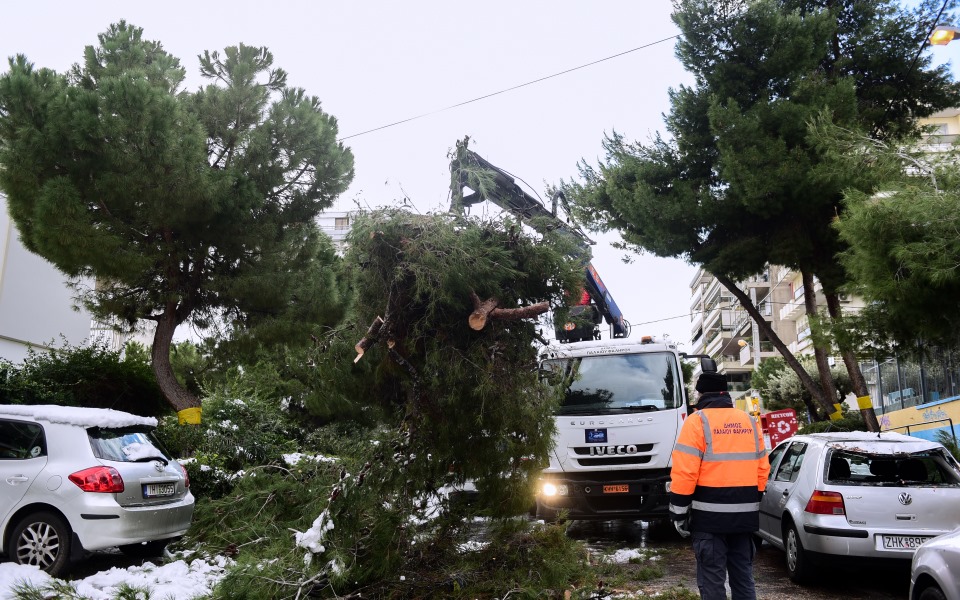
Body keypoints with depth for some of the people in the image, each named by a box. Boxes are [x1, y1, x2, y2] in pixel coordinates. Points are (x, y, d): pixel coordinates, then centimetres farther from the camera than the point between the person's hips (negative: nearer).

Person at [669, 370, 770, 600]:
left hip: (710, 514, -6)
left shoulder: (697, 422, -8)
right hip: (744, 513, 6)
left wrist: (679, 512, -7)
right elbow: (762, 469, 13)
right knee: (743, 576, 15)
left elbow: (684, 472, -14)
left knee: (712, 579, 0)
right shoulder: (749, 422, 11)